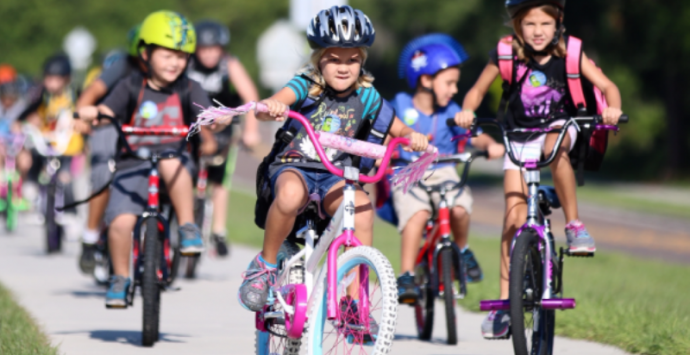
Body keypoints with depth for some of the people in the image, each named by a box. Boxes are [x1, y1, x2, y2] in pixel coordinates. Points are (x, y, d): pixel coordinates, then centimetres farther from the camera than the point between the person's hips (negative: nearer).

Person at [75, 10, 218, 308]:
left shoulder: (189, 90, 4)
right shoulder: (131, 87, 4)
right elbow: (106, 111, -6)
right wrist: (90, 114, -28)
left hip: (175, 160, -1)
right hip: (134, 165, 1)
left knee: (171, 162, -38)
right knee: (120, 221, -18)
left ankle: (188, 229, -27)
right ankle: (120, 278, 6)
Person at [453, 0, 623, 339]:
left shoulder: (569, 53, -13)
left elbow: (607, 86, -16)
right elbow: (478, 90, -3)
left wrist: (612, 108, -38)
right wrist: (467, 111, -24)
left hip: (559, 127, -1)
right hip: (520, 138, 1)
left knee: (554, 149, -39)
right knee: (514, 215, -9)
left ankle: (574, 225, -22)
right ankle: (505, 301, -3)